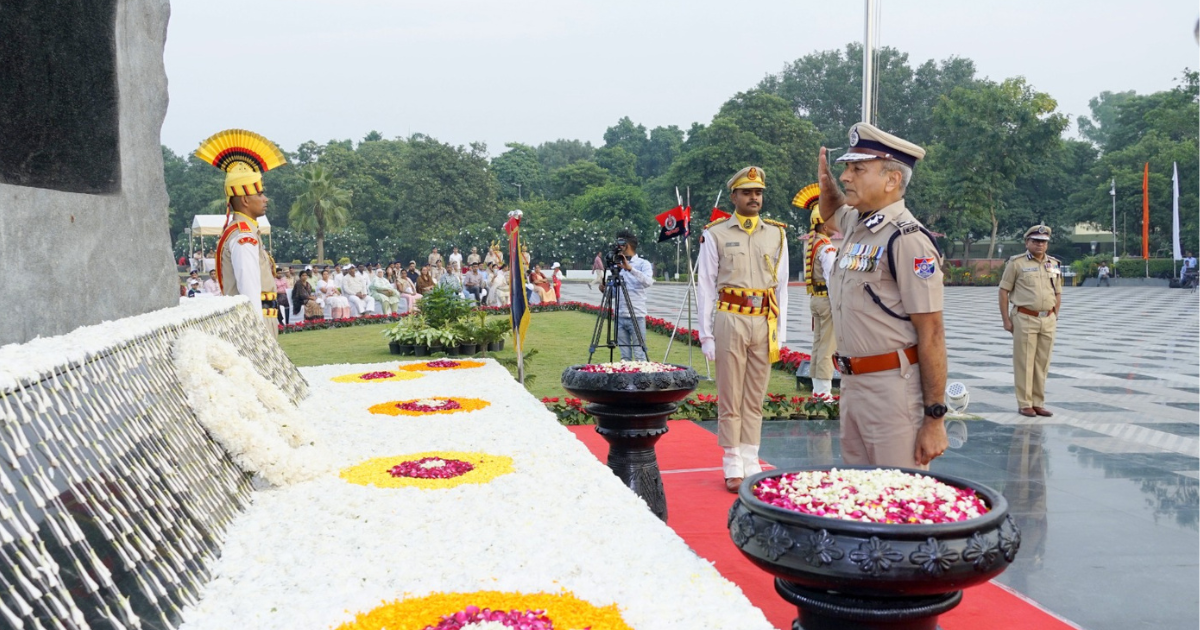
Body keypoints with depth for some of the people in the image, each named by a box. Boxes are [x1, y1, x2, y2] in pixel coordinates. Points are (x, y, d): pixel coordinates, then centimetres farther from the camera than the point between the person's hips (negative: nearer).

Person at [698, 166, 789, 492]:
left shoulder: (776, 233, 9)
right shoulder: (715, 234, 1)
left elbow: (781, 286, 11)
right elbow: (705, 286, 1)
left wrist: (780, 331, 6)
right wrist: (706, 334, -3)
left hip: (765, 322, 3)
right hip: (731, 320, -3)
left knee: (755, 399, 10)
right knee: (730, 400, 2)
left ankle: (751, 463, 18)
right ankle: (733, 467, 10)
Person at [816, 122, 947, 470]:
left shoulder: (908, 239, -17)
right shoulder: (856, 223, 10)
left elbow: (931, 334, -19)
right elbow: (831, 214, 37)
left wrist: (934, 418, -19)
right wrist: (826, 179, 14)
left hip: (894, 389, -9)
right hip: (851, 382, 9)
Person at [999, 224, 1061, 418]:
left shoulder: (1054, 264, 11)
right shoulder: (1016, 262, -3)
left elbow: (1058, 293, 17)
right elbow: (1004, 291, -2)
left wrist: (1054, 317, 11)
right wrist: (1006, 319, -6)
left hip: (1048, 320, 5)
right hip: (1025, 319, -4)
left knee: (1042, 364, 8)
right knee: (1024, 363, -1)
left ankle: (1038, 403, 17)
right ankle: (1024, 404, 6)